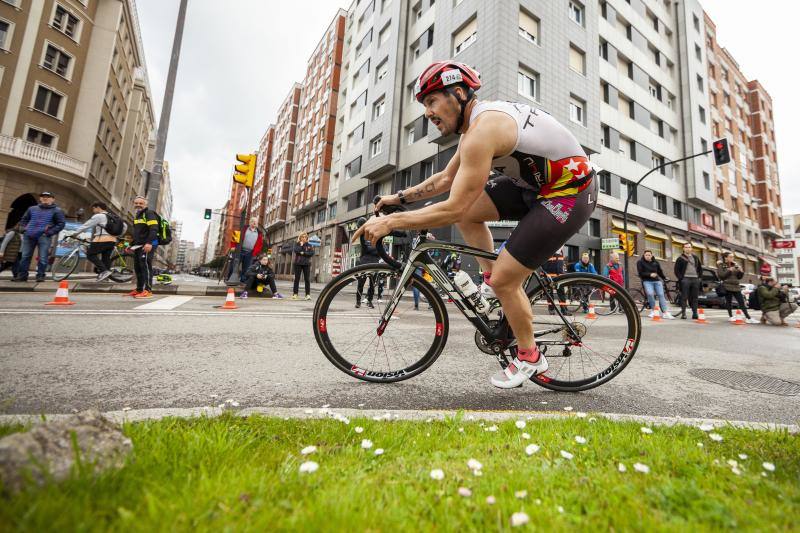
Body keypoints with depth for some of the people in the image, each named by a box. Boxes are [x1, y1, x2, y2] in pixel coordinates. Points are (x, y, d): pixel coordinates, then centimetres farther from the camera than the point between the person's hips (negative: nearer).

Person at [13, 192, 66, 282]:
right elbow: (24, 219, 28)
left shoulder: (57, 210, 4)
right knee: (25, 256, 6)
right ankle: (22, 275, 12)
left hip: (44, 236, -5)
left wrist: (50, 232, -11)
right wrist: (23, 228, 11)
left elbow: (61, 223, -3)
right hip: (29, 236, 5)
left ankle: (40, 276, 0)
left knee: (43, 258, -7)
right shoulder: (32, 208, 19)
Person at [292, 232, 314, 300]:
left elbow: (312, 253, -4)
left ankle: (308, 294, -3)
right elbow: (296, 251, -9)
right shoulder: (297, 244, 10)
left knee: (307, 279, -4)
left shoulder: (309, 245, 11)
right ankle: (295, 294, 6)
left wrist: (303, 253, -10)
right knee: (297, 279, 1)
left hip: (306, 264, 0)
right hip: (298, 263, 0)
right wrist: (301, 245, -6)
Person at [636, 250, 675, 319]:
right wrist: (649, 274, -16)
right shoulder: (640, 262, 3)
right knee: (650, 294, -25)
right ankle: (653, 310, -8)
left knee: (661, 295, -8)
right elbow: (640, 273, -5)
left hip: (657, 281, 4)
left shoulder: (656, 263, 13)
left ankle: (666, 313, -10)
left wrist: (665, 278, 21)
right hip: (647, 281, -4)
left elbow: (660, 272, 23)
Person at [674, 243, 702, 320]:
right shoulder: (680, 258, 2)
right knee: (684, 297, -6)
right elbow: (676, 270, -1)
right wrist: (681, 278, -10)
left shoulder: (696, 258, 17)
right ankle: (683, 313, -7)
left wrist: (699, 277, 11)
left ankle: (695, 313, 9)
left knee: (694, 297, 5)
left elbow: (700, 268, 24)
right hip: (685, 279, -5)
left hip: (695, 279, 5)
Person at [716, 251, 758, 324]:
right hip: (727, 286, -5)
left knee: (741, 302, 1)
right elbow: (721, 275, -13)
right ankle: (730, 316, 13)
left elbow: (739, 277, 16)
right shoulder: (721, 265, -1)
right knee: (729, 301, 2)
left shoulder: (735, 265, 15)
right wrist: (729, 270, -17)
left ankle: (748, 318, 0)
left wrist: (741, 272, -2)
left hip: (736, 286, 5)